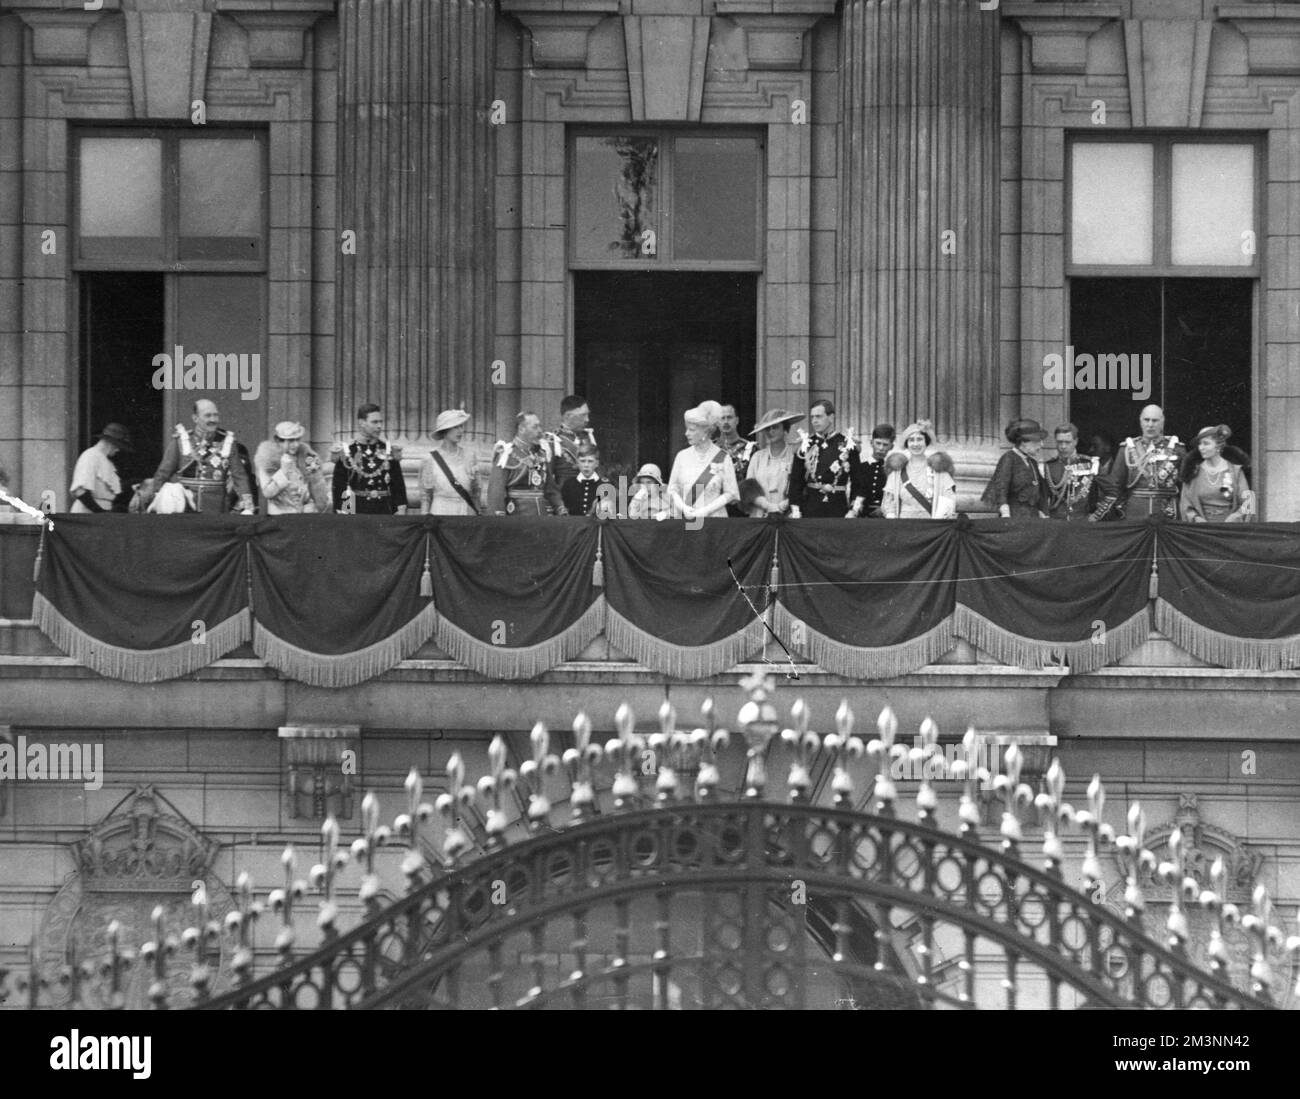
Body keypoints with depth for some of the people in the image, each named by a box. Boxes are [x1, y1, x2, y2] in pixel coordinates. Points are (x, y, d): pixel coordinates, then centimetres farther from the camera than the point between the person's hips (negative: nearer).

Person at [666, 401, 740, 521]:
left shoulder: (723, 458, 0)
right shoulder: (682, 456, 9)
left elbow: (730, 493, 0)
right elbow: (672, 490, 11)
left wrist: (706, 511, -10)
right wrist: (683, 508, -8)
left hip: (714, 518, -2)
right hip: (684, 519, 2)